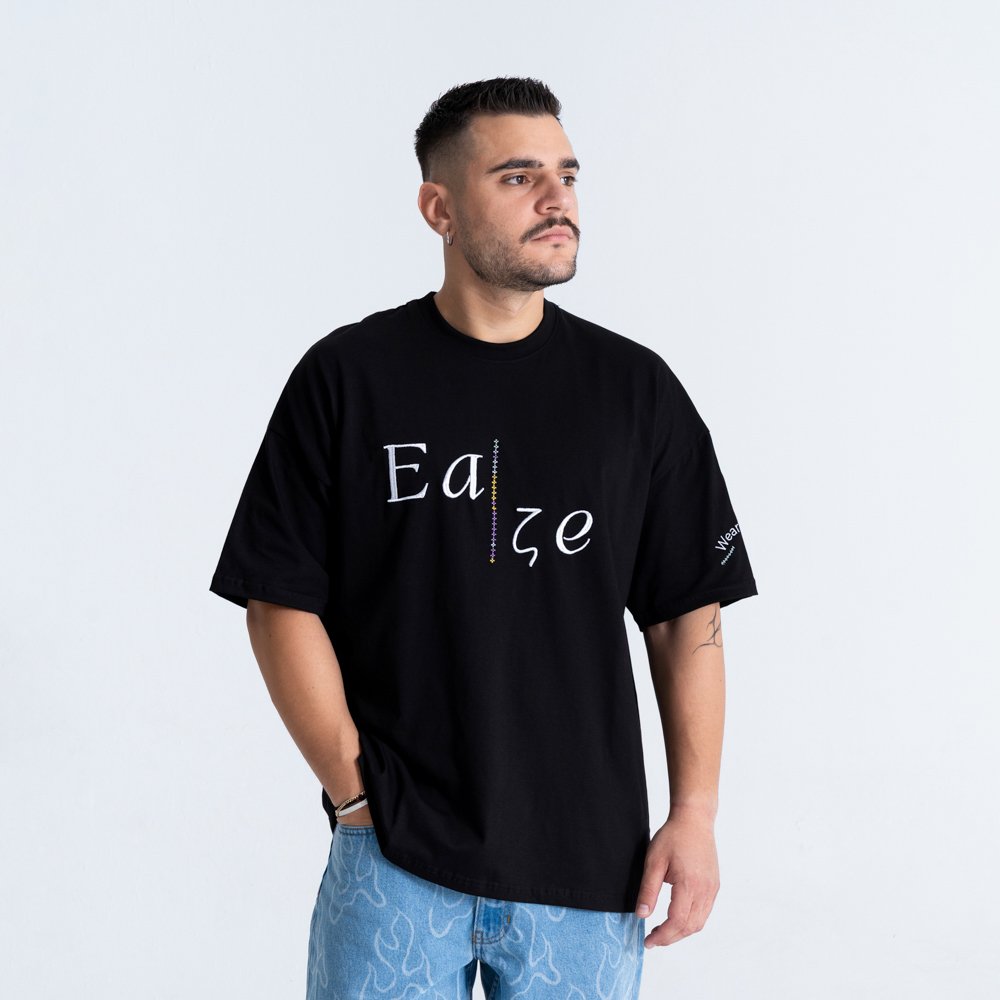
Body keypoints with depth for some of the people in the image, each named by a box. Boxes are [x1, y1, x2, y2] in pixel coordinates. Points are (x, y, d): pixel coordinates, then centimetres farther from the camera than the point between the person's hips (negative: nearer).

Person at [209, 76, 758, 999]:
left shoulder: (638, 388, 3)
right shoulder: (346, 377, -1)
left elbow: (689, 615, 5)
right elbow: (282, 603, -1)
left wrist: (695, 814, -1)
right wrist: (356, 793, -6)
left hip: (589, 866, 2)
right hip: (390, 858, -2)